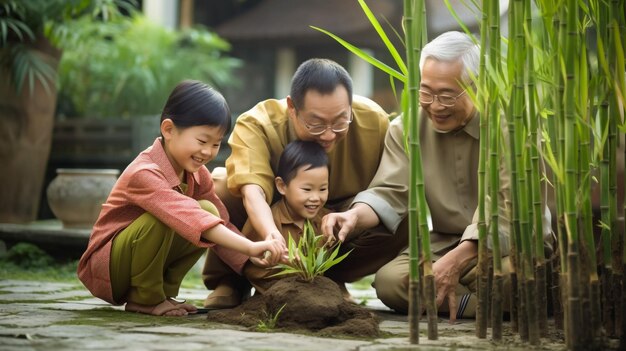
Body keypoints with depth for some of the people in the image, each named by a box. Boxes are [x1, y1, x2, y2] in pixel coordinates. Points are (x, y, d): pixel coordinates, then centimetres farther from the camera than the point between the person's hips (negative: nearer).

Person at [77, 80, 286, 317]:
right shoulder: (145, 174, -28)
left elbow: (221, 225, 1)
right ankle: (144, 299, -14)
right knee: (161, 218, -34)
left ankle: (164, 292, -2)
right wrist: (251, 247, -50)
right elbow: (189, 219, -42)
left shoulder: (198, 174, -1)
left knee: (208, 210, -11)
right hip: (102, 269, -8)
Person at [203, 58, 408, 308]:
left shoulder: (375, 121, -24)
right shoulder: (257, 124, -30)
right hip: (268, 220, -2)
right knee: (222, 193, -34)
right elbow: (252, 191, -47)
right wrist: (272, 236, -67)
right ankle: (229, 283, -6)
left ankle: (329, 280, -2)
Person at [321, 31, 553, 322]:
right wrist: (355, 216, -31)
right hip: (443, 242, 4)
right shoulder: (406, 128, 0)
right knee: (388, 280, -26)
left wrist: (457, 260, -33)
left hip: (510, 242, -4)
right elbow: (390, 192, -6)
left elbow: (509, 207, -20)